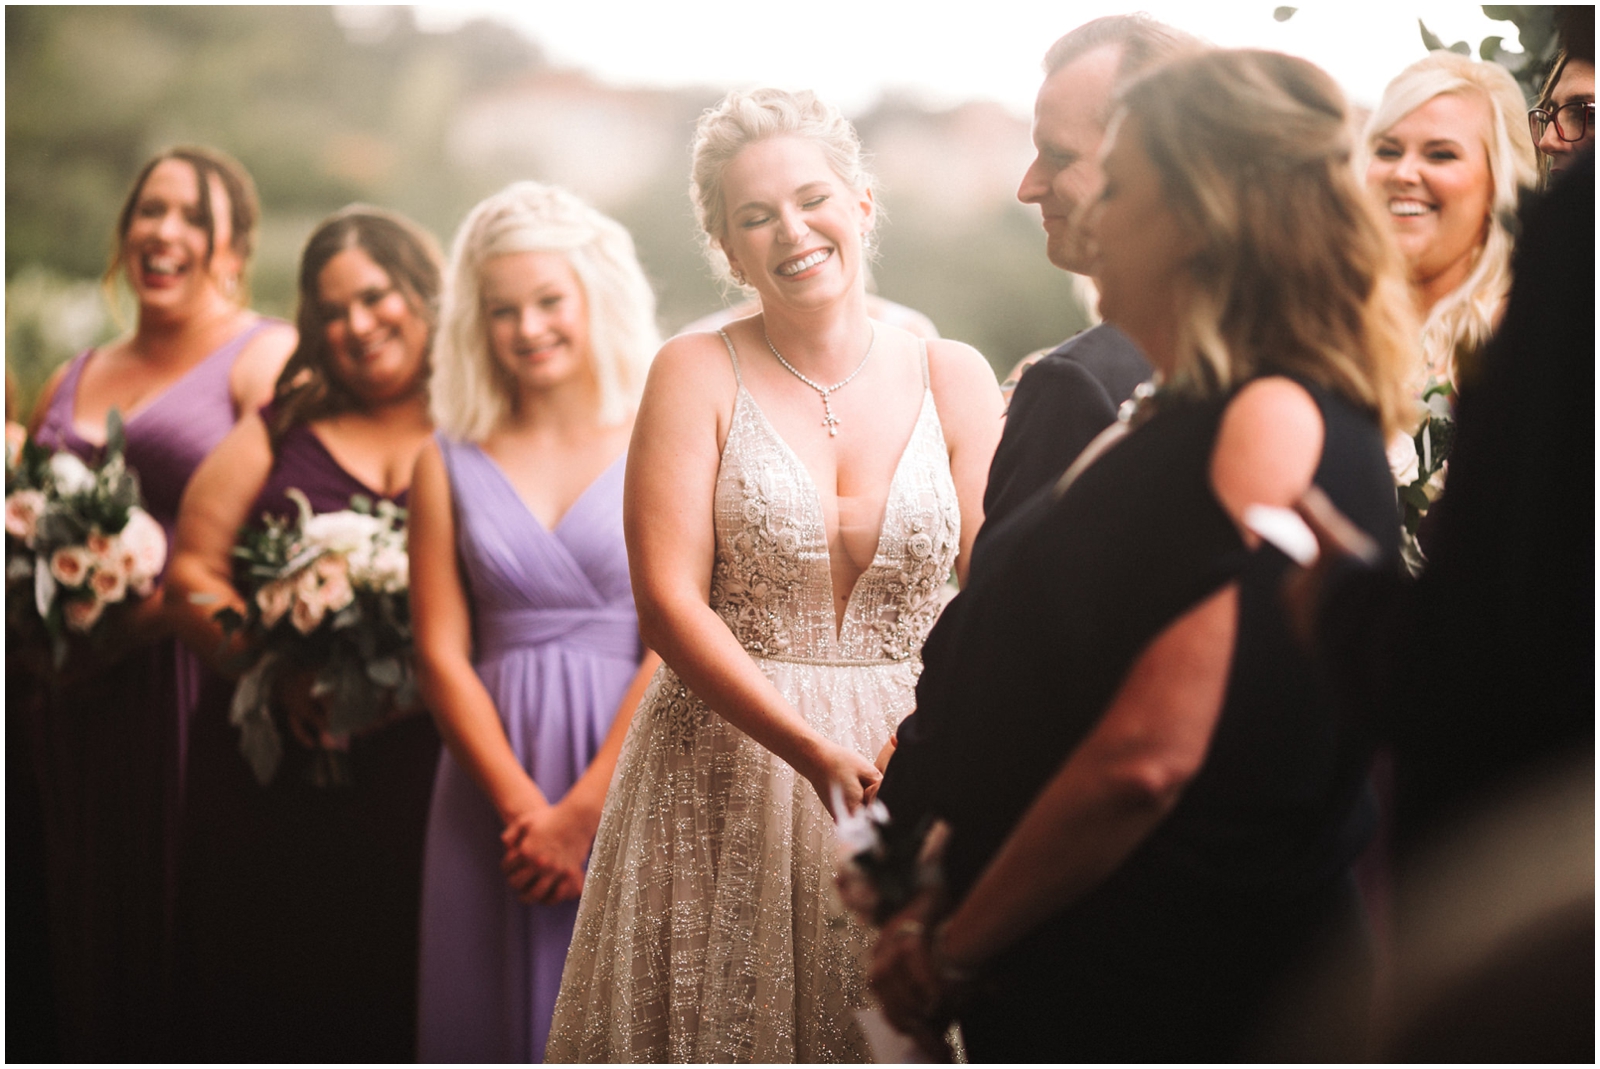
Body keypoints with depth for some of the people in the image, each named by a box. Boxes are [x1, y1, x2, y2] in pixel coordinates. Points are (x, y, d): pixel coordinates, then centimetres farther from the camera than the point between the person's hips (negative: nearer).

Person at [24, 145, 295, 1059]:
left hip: (195, 672, -6)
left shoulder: (267, 358, 1)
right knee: (90, 919, 6)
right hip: (80, 692, 6)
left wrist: (135, 615, -19)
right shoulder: (71, 383, 20)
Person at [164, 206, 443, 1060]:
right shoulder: (283, 428, 12)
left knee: (388, 998, 0)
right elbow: (191, 572, 8)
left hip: (416, 761, -2)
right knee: (261, 996, 5)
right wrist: (274, 667, -9)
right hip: (273, 769, 2)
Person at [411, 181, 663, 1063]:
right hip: (495, 786, 2)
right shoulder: (451, 465, 9)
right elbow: (441, 654, 2)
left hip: (630, 781, -2)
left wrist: (583, 811, -13)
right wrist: (524, 808, -10)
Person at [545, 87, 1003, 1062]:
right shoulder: (696, 375, -1)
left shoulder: (954, 378, 4)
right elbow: (670, 604, -9)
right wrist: (816, 753, -20)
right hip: (724, 768, -1)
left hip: (910, 766, 1)